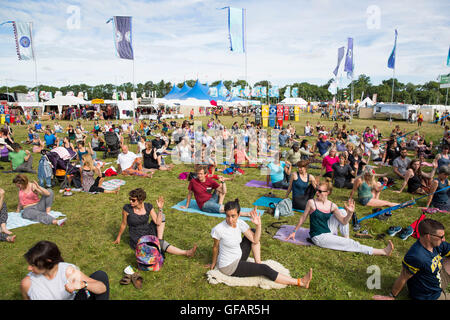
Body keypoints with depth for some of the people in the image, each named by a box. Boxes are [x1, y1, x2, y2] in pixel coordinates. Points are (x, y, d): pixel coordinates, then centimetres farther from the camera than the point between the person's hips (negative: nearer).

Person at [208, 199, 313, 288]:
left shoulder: (240, 223, -11)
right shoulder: (218, 229, -27)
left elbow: (255, 240, -9)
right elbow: (215, 247, -10)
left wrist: (258, 225, -23)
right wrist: (213, 263, 4)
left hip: (239, 258, 7)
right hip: (229, 267, -6)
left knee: (253, 232, 1)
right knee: (264, 269, -14)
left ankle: (258, 263, 2)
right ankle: (300, 282, -5)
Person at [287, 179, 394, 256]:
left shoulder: (332, 206, -2)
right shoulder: (312, 202, -14)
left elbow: (344, 222, -2)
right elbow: (303, 218, -4)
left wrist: (350, 213, -22)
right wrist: (294, 232, 1)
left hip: (328, 232, 5)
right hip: (318, 237, -5)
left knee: (342, 211, -3)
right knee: (350, 244, -10)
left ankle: (346, 238, 2)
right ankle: (383, 252, 1)